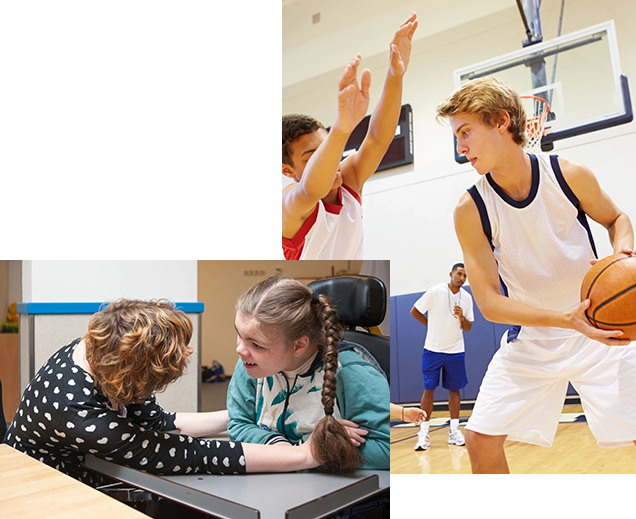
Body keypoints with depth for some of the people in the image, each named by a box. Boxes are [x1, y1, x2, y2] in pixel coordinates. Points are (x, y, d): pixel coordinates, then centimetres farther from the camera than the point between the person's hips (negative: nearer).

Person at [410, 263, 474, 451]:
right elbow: (414, 311, -3)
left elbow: (468, 328, 6)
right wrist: (433, 326, 3)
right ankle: (423, 433, 5)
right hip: (433, 349, -3)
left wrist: (461, 317, -15)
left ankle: (454, 431, 18)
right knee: (428, 389, -2)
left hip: (456, 351, 4)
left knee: (454, 390, 8)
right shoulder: (435, 291, -10)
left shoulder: (467, 298, 3)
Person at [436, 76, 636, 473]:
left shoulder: (569, 175, -13)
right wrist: (567, 319, -30)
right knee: (482, 438, -6)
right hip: (530, 340, 0)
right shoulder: (471, 209, -15)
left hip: (598, 331, 0)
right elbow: (489, 302, -17)